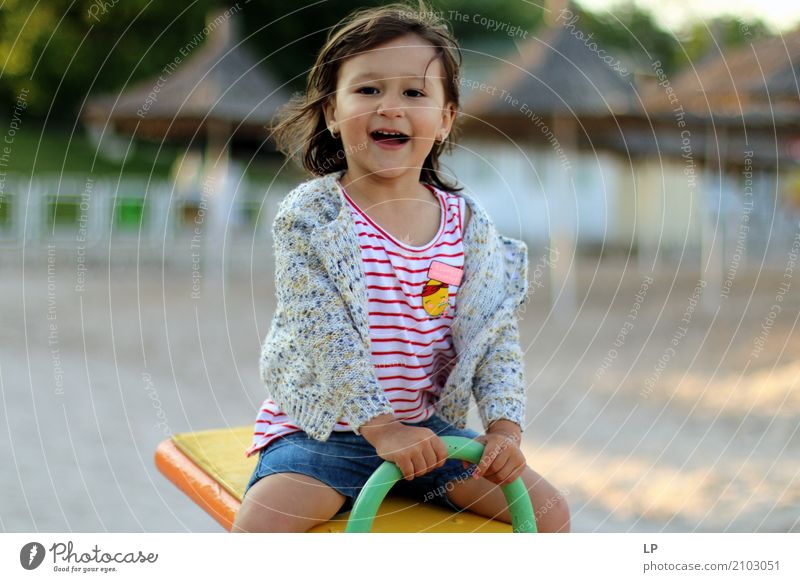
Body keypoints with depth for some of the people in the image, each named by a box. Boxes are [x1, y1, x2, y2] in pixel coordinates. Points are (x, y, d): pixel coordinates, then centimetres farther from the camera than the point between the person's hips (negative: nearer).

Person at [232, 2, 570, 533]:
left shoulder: (468, 224, 0)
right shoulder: (310, 215, -12)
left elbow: (496, 335, 0)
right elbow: (323, 335, -20)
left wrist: (504, 426, -14)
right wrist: (381, 428, -28)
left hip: (430, 425, 4)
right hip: (324, 429, -4)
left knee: (549, 511, -3)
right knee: (260, 524, -28)